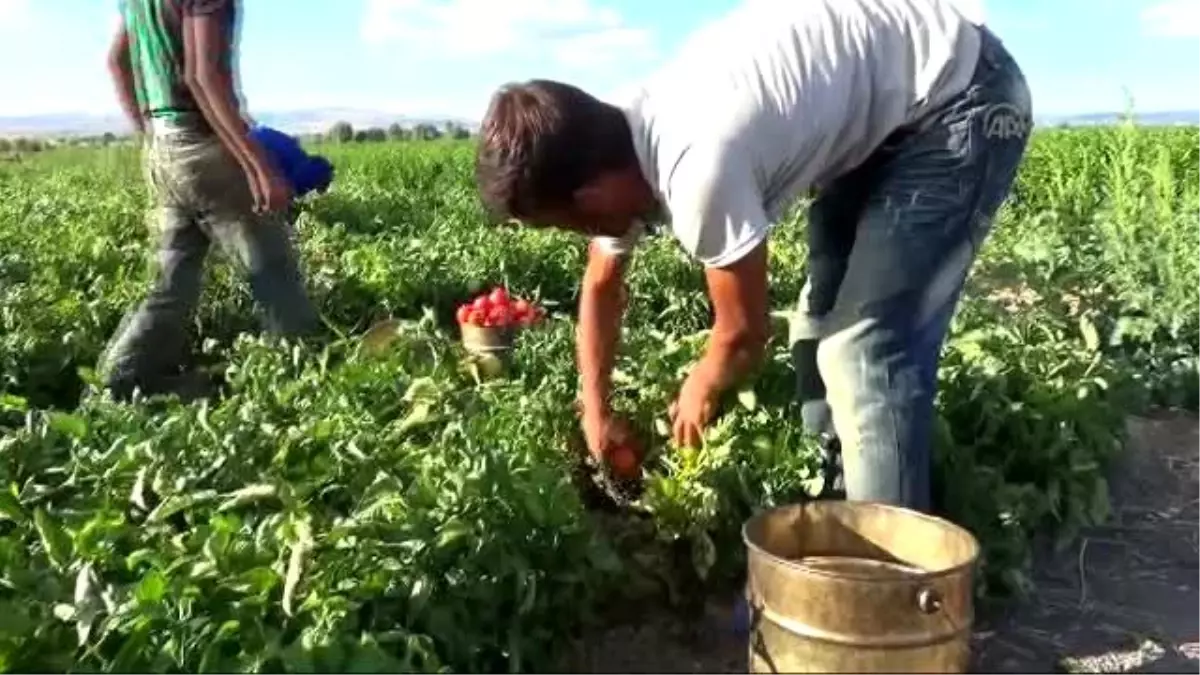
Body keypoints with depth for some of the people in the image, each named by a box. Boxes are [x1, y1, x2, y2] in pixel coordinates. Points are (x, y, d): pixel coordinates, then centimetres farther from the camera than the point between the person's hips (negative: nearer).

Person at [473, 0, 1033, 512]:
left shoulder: (696, 171, -35)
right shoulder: (618, 146, -7)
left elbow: (744, 334, -18)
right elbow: (601, 287, 10)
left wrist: (697, 395, 2)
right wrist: (596, 411, 14)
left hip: (962, 100, -9)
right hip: (884, 111, 9)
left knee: (869, 347, -14)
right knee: (823, 323, 12)